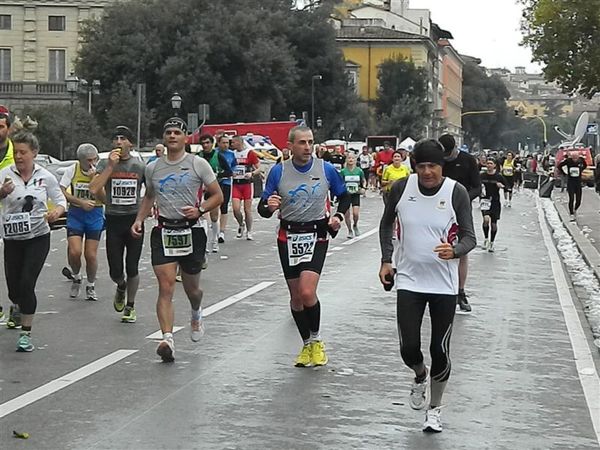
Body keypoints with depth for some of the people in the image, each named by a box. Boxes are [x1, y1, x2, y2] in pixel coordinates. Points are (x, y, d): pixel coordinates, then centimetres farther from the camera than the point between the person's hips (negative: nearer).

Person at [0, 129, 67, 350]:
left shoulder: (45, 176, -3)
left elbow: (60, 199, 9)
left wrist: (57, 211, -13)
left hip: (38, 237, -1)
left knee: (26, 284, -14)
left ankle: (26, 333, -3)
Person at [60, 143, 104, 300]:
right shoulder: (72, 170, -8)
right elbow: (61, 192, -6)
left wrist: (94, 179, -23)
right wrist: (81, 202, -14)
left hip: (95, 215, 0)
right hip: (75, 214, 0)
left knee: (91, 255, -1)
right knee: (74, 252, -12)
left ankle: (91, 286, 23)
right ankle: (76, 277, 19)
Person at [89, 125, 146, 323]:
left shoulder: (140, 166, 1)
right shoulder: (105, 164, -2)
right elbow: (94, 189, -17)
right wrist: (111, 166, -19)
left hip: (134, 219, 0)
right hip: (113, 221, 0)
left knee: (132, 269, 1)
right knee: (115, 271, 1)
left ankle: (130, 306, 21)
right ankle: (121, 287, 37)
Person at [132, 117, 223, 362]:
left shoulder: (198, 164, -2)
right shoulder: (153, 168, 8)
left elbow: (218, 195, 1)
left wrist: (199, 209, -16)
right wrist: (139, 219, 10)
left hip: (191, 231, -1)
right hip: (163, 232, 1)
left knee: (191, 288, 13)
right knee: (166, 287, -13)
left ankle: (196, 315, 47)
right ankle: (167, 339, -21)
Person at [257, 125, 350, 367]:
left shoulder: (326, 169, -3)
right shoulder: (278, 171, -3)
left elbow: (344, 196, 13)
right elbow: (263, 208, 0)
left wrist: (338, 216, -6)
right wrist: (268, 206, -24)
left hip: (316, 237, -2)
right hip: (288, 237, 2)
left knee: (307, 292, -17)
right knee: (295, 296, 8)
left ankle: (316, 340, 8)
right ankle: (307, 345, 27)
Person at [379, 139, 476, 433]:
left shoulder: (456, 192, -11)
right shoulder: (401, 188, -6)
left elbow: (469, 237, -9)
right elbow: (387, 223, 12)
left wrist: (454, 250, -31)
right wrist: (386, 260, 6)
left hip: (444, 284, -1)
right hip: (408, 280, 1)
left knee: (439, 350, 2)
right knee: (409, 349, -3)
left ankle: (435, 407, 26)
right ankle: (420, 376, 34)